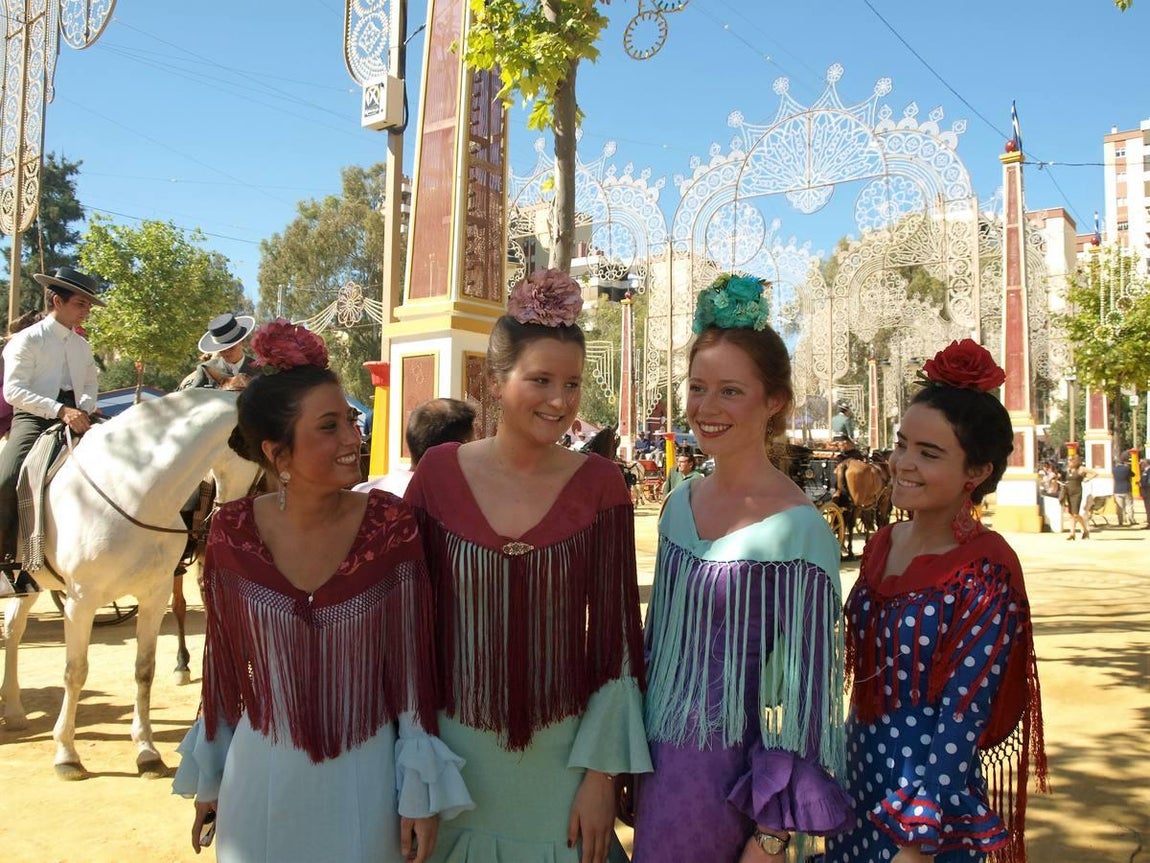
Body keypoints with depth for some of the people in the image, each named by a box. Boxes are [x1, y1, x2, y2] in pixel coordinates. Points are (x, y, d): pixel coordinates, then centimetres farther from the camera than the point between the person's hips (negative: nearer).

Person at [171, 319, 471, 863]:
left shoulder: (392, 526, -16)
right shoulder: (233, 532, -11)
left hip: (366, 778, -1)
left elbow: (412, 661, -9)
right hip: (263, 775, 1)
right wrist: (208, 778, 10)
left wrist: (421, 794, -7)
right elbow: (223, 665, 1)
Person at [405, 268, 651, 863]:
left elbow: (616, 637, -5)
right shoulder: (439, 474, -7)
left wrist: (602, 774, -6)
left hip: (563, 754, 0)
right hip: (455, 751, 1)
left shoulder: (599, 486, -9)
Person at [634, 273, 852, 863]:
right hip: (661, 763, 6)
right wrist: (637, 761, 14)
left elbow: (806, 687, -15)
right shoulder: (681, 502, 1)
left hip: (731, 778, -6)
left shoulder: (796, 529, -18)